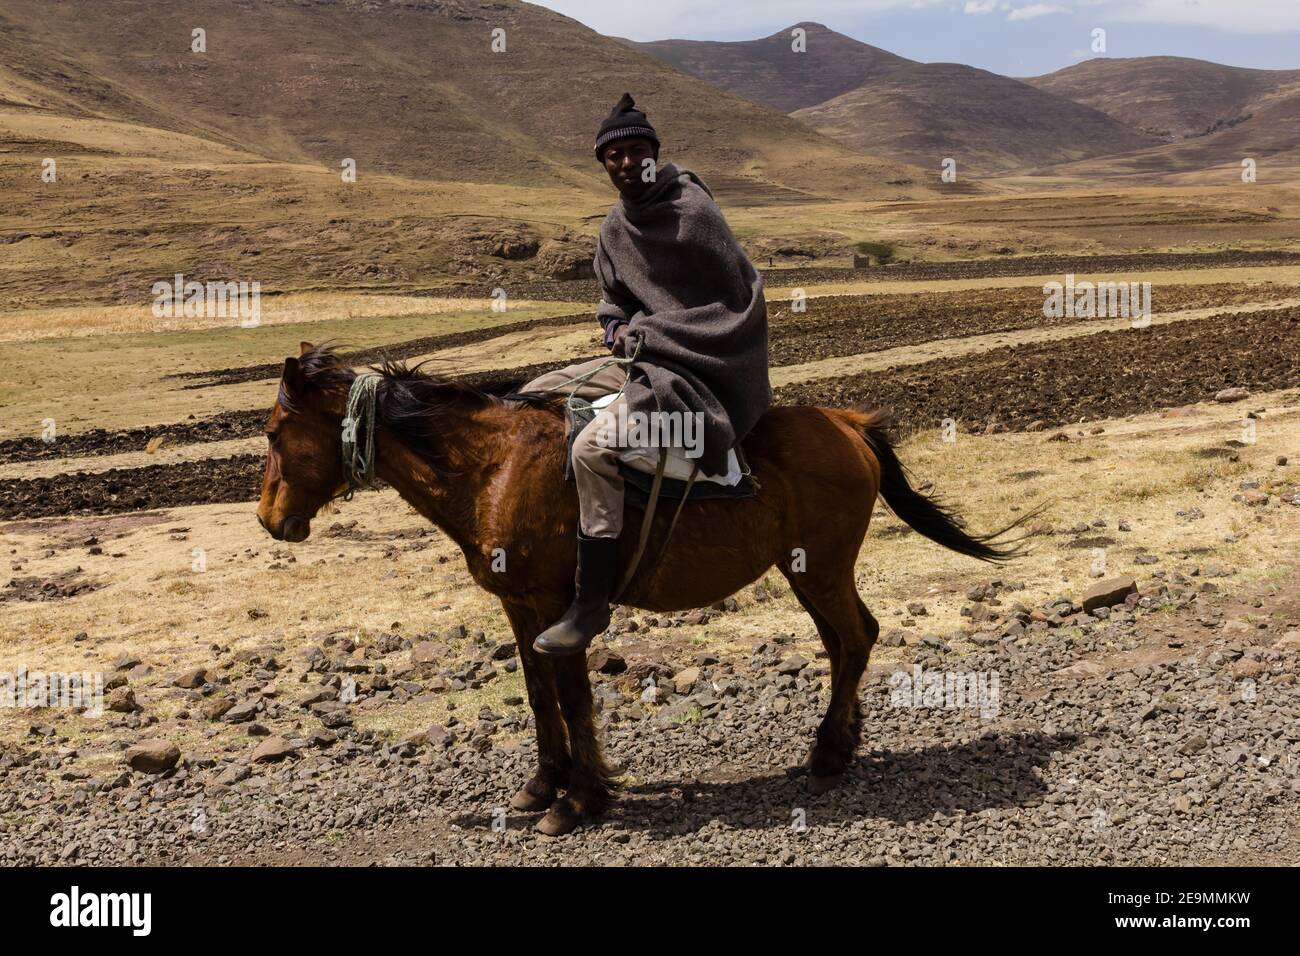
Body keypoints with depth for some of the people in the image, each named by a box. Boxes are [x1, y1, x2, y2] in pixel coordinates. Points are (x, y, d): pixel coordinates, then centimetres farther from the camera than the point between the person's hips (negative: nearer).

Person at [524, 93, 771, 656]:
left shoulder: (692, 212, -13)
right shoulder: (615, 227, 10)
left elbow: (736, 301, -13)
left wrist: (647, 330, -13)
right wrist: (617, 327, -3)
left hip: (696, 367, -9)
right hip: (643, 356, 9)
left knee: (593, 446, -29)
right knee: (532, 397, 14)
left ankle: (590, 604, -20)